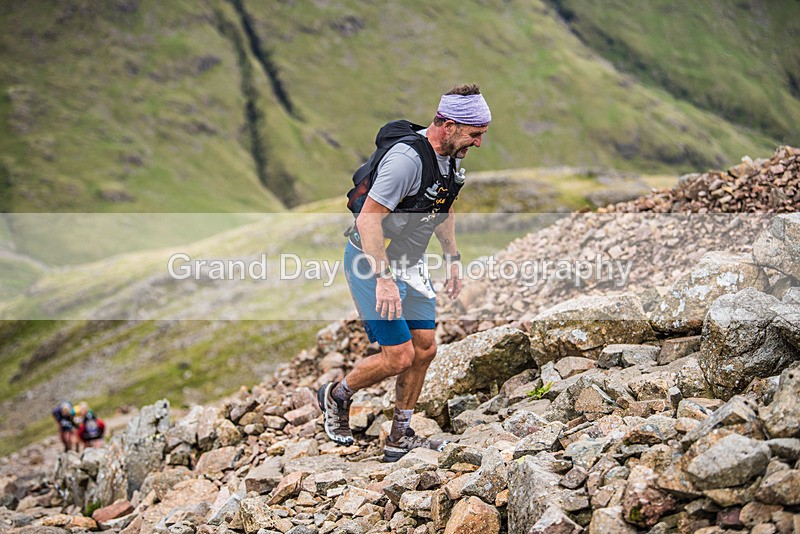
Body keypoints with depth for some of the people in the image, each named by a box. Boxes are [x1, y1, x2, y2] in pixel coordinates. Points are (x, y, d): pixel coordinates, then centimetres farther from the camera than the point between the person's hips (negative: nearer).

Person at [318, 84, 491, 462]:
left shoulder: (449, 155, 2)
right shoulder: (407, 157, -28)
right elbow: (368, 218, -28)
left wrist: (452, 259, 17)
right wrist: (383, 279, -30)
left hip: (410, 263, 9)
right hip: (372, 262, -9)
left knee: (425, 349, 7)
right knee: (399, 356, -9)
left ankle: (400, 437, 21)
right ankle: (335, 397, 16)